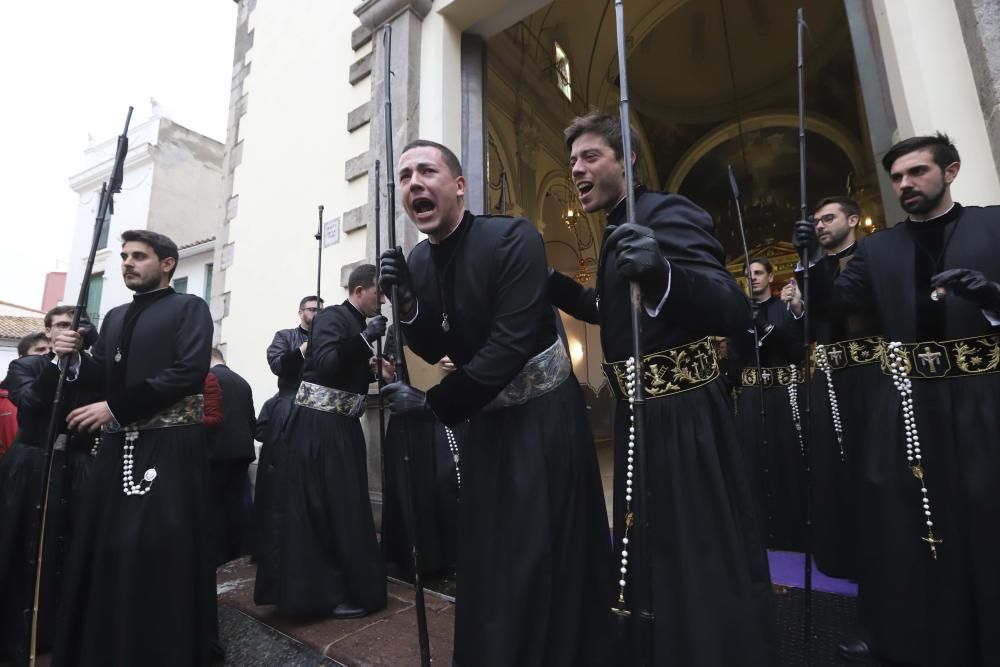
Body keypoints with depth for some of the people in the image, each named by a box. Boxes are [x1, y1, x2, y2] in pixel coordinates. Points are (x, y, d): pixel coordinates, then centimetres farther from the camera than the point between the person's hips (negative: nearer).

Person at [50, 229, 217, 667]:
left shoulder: (189, 308, -3)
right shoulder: (115, 317, 19)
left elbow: (189, 373, -16)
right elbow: (105, 377, 17)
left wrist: (115, 408, -14)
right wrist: (74, 359, -3)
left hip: (169, 447, -7)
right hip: (119, 446, 7)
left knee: (161, 549, -2)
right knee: (106, 548, 11)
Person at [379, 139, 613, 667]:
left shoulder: (513, 238, -19)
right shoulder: (417, 262, 1)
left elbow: (513, 344, -25)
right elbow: (435, 352, 6)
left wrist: (431, 403, -20)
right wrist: (407, 302, -13)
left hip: (543, 415, -6)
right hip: (486, 418, 6)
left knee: (545, 557, 4)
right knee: (487, 556, 18)